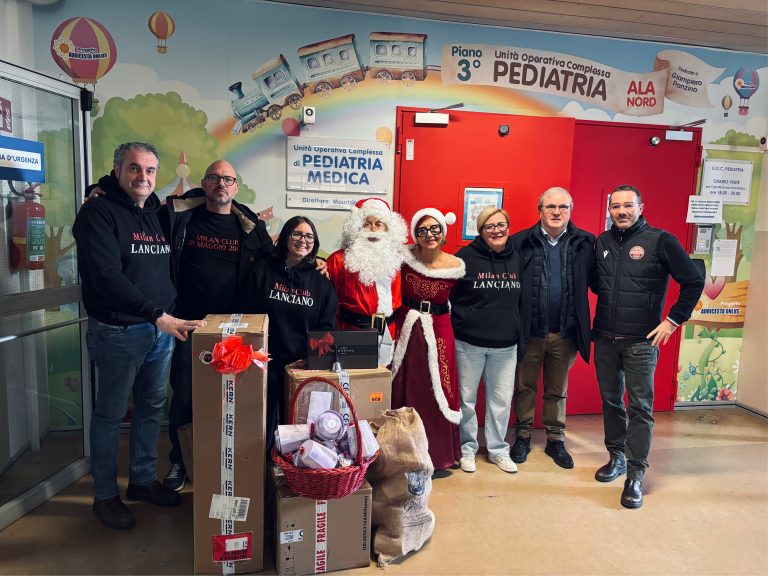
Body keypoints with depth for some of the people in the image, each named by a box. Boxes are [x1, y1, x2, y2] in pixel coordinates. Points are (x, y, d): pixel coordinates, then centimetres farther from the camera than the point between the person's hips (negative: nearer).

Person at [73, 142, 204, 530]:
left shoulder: (158, 215, 12)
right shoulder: (98, 213, -10)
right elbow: (106, 276, -21)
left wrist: (172, 315, 7)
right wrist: (157, 315, -26)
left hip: (162, 329, 7)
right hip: (117, 333, -6)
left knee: (152, 408, 16)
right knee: (110, 414, 7)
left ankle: (143, 480, 33)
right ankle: (105, 495, 24)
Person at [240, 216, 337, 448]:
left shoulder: (321, 279, 8)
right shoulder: (261, 271, 4)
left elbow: (327, 325, 9)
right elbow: (246, 315, 4)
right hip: (267, 362, -1)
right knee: (265, 423, -2)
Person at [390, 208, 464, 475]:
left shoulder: (456, 266, -5)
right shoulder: (405, 258, -6)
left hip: (438, 331, 0)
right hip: (407, 329, 0)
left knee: (436, 392, 4)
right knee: (404, 391, 8)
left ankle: (438, 455, 22)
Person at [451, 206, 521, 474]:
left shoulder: (518, 258, 5)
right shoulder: (466, 257, -8)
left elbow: (522, 298, 14)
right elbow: (447, 293, -4)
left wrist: (517, 329, 11)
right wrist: (461, 322, -6)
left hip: (506, 345, 4)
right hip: (469, 342, -3)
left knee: (502, 399, 11)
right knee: (467, 397, 8)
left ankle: (498, 449, 30)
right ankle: (467, 448, 27)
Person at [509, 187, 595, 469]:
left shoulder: (585, 244, 0)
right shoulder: (521, 242, -7)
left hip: (565, 334, 2)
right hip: (529, 332, -1)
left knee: (557, 390, 17)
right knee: (524, 387, 14)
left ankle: (556, 440, 33)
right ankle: (523, 436, 32)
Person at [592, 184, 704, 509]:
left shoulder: (661, 241, -7)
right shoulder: (602, 242, 7)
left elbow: (694, 281, -5)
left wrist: (673, 320, -7)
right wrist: (608, 304, 7)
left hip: (641, 342, -4)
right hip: (605, 339, 4)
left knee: (640, 407, 0)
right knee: (610, 401, 13)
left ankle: (635, 475, 9)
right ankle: (616, 457, 30)